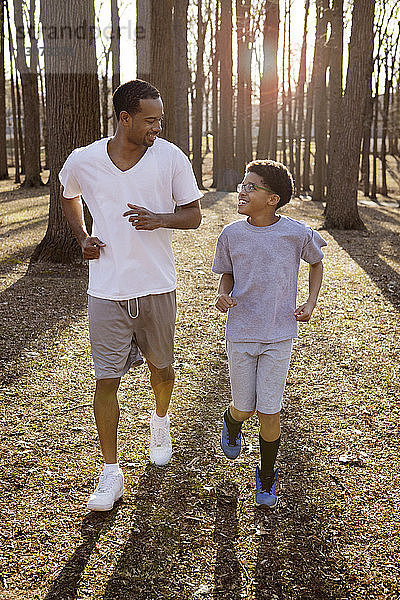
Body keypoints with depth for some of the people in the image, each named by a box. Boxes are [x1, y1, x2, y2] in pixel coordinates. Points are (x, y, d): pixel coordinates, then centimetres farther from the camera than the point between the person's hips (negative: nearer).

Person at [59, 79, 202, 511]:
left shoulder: (170, 157, -6)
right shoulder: (82, 162, -4)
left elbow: (193, 215, 1)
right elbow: (68, 196, 18)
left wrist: (159, 219, -19)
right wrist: (82, 238, 4)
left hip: (157, 287, 1)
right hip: (107, 291, 0)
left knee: (160, 366, 17)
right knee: (106, 380, 0)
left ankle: (160, 419, 51)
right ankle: (110, 473, 15)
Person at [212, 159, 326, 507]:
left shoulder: (297, 233, -8)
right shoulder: (231, 235, -5)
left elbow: (316, 263, 11)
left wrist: (311, 302, -1)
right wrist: (223, 295, -11)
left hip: (280, 336, -1)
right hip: (241, 334, 1)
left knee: (269, 412, 1)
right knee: (244, 409, 10)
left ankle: (267, 478, 26)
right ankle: (231, 422, 49)